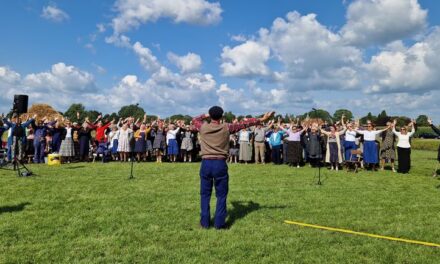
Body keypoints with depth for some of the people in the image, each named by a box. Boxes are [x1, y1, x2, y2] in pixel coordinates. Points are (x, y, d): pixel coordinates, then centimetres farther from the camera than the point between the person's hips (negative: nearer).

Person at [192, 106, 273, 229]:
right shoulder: (226, 128, -1)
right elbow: (245, 123, 4)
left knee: (205, 194, 10)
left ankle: (204, 222, 15)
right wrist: (262, 119, 10)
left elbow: (194, 120, 23)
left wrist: (205, 116, 35)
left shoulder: (203, 127, 1)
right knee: (221, 195, 8)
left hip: (206, 163, 2)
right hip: (220, 164, -1)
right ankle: (219, 223, 9)